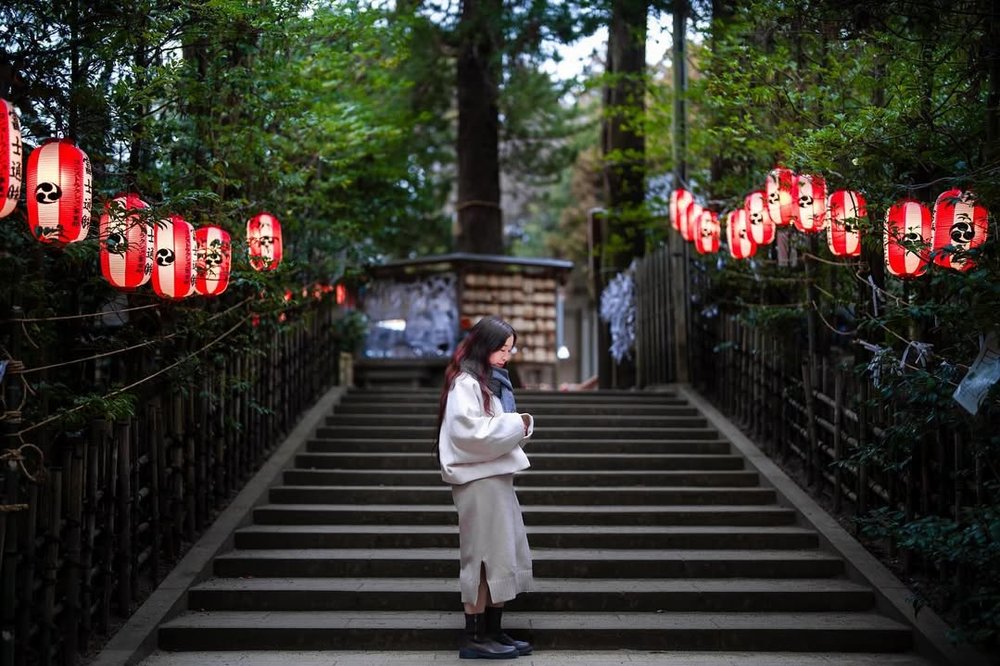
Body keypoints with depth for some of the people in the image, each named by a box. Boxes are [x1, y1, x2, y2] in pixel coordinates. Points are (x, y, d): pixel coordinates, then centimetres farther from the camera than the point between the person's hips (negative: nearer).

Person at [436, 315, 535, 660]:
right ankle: (475, 638, 3)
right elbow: (471, 431, -21)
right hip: (478, 481, -10)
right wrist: (517, 424, -14)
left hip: (497, 477, 10)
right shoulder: (465, 383, -12)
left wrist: (518, 426, 5)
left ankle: (494, 632, 19)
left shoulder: (493, 381, 18)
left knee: (505, 556, 11)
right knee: (483, 558, -5)